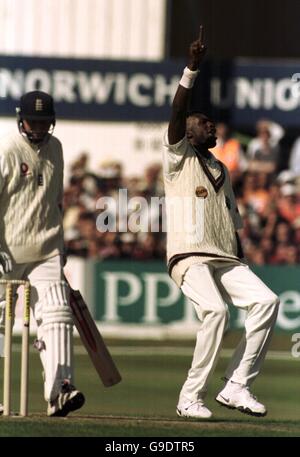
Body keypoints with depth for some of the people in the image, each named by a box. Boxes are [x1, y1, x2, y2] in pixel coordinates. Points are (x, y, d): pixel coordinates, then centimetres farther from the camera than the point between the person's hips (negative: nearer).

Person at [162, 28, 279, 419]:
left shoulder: (221, 171, 25)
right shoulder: (178, 158, 8)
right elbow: (177, 113, -8)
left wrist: (243, 268, 14)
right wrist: (192, 69, -18)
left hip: (226, 259, 6)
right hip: (189, 257, -6)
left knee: (266, 300, -18)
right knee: (215, 311, -28)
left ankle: (236, 386, -16)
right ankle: (191, 397, -19)